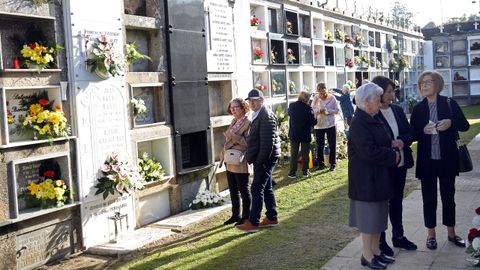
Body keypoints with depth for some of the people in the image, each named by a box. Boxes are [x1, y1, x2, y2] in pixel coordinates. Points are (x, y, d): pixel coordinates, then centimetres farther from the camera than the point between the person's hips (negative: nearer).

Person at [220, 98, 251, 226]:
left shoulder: (247, 123, -12)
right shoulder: (234, 121, 12)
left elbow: (248, 142, -19)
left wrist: (233, 136, -24)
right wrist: (223, 154, 13)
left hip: (240, 163, -8)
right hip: (230, 162, 8)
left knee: (244, 190, 3)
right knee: (233, 190, 15)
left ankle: (246, 217, 14)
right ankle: (235, 215, 27)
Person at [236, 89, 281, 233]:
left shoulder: (266, 116, -16)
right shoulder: (257, 115, 16)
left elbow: (268, 142, -22)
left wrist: (260, 161, -20)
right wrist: (253, 158, 17)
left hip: (265, 159, -10)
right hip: (261, 159, 10)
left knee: (257, 189, -8)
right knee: (266, 189, 15)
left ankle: (253, 222, -5)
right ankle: (272, 218, 24)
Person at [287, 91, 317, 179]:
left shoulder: (291, 106, -6)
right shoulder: (308, 108, -18)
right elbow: (313, 122, -14)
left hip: (294, 134, 3)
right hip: (305, 134, -2)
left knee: (293, 154, 9)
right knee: (305, 153, 10)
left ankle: (292, 172, 10)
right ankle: (305, 171, 16)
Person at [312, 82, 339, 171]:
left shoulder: (332, 98, -4)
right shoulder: (316, 98, -1)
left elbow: (336, 110, -2)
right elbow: (312, 110, 0)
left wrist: (328, 111, -18)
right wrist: (318, 110, -19)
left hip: (330, 125, -1)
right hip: (318, 125, 1)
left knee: (332, 145, 4)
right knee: (320, 145, 9)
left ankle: (332, 163, 14)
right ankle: (320, 163, 20)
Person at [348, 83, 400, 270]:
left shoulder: (373, 120, 10)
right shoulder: (359, 123, -19)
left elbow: (383, 142, 21)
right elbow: (369, 151, -25)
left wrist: (392, 149, 0)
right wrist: (393, 155, -14)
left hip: (379, 177, 9)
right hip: (366, 178, -9)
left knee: (378, 214, 16)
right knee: (368, 215, 1)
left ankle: (375, 251, 27)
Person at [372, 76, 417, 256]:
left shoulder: (398, 110, 6)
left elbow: (410, 132, 7)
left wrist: (402, 141, -13)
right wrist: (389, 147, -23)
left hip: (400, 163, 7)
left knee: (397, 201, 19)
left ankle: (398, 236, 34)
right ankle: (380, 241, 19)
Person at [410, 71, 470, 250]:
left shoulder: (449, 104, -2)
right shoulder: (418, 109, 1)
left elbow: (465, 125, 1)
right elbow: (413, 134, 3)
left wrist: (451, 123, -18)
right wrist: (424, 131, -17)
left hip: (447, 159, 0)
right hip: (426, 160, 0)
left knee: (448, 196, 11)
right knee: (429, 198, 8)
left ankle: (451, 233, 27)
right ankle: (431, 234, 22)